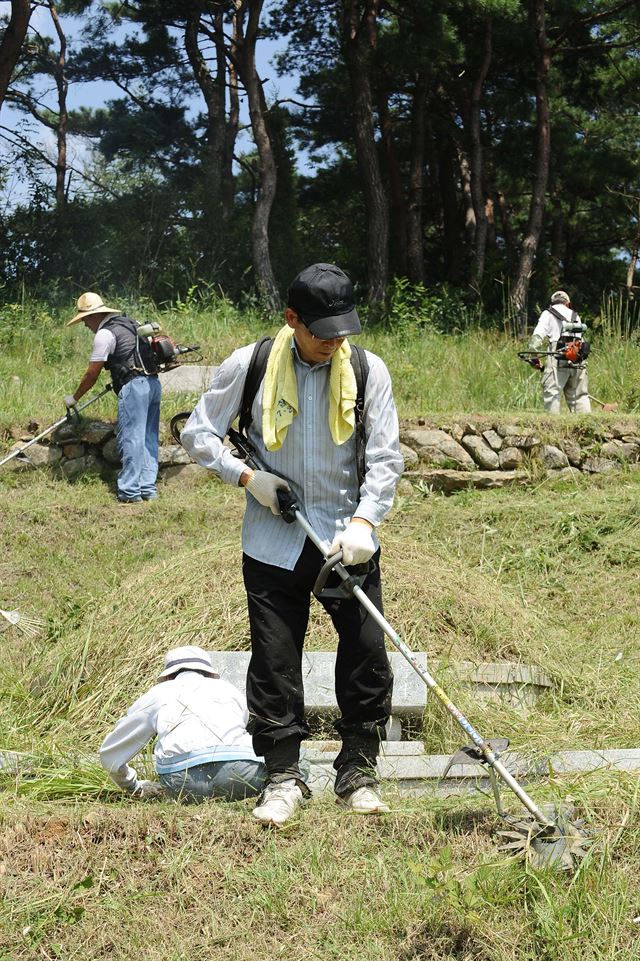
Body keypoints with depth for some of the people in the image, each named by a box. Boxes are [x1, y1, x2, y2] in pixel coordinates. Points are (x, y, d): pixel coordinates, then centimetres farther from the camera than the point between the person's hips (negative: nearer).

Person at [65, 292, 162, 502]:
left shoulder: (105, 334, -5)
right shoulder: (130, 324, 21)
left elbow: (92, 374, -3)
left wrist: (74, 398, 8)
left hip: (134, 386, -9)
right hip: (153, 383, 9)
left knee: (130, 439, -7)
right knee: (149, 439, 10)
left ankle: (130, 491, -8)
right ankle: (148, 488, 11)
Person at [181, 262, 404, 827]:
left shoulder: (368, 370, -5)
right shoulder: (249, 365, -6)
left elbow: (385, 458, -5)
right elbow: (198, 433, 3)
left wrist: (363, 521, -19)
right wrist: (247, 477, -10)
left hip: (349, 536, 1)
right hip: (274, 541, 0)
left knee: (367, 651, -1)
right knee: (274, 659, 2)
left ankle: (359, 774, 15)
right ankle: (284, 778, 15)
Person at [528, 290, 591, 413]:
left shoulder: (548, 314, 10)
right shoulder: (575, 316, 23)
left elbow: (538, 335, -4)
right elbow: (580, 339, 19)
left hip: (558, 361, -4)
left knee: (551, 394, -5)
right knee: (580, 395, 10)